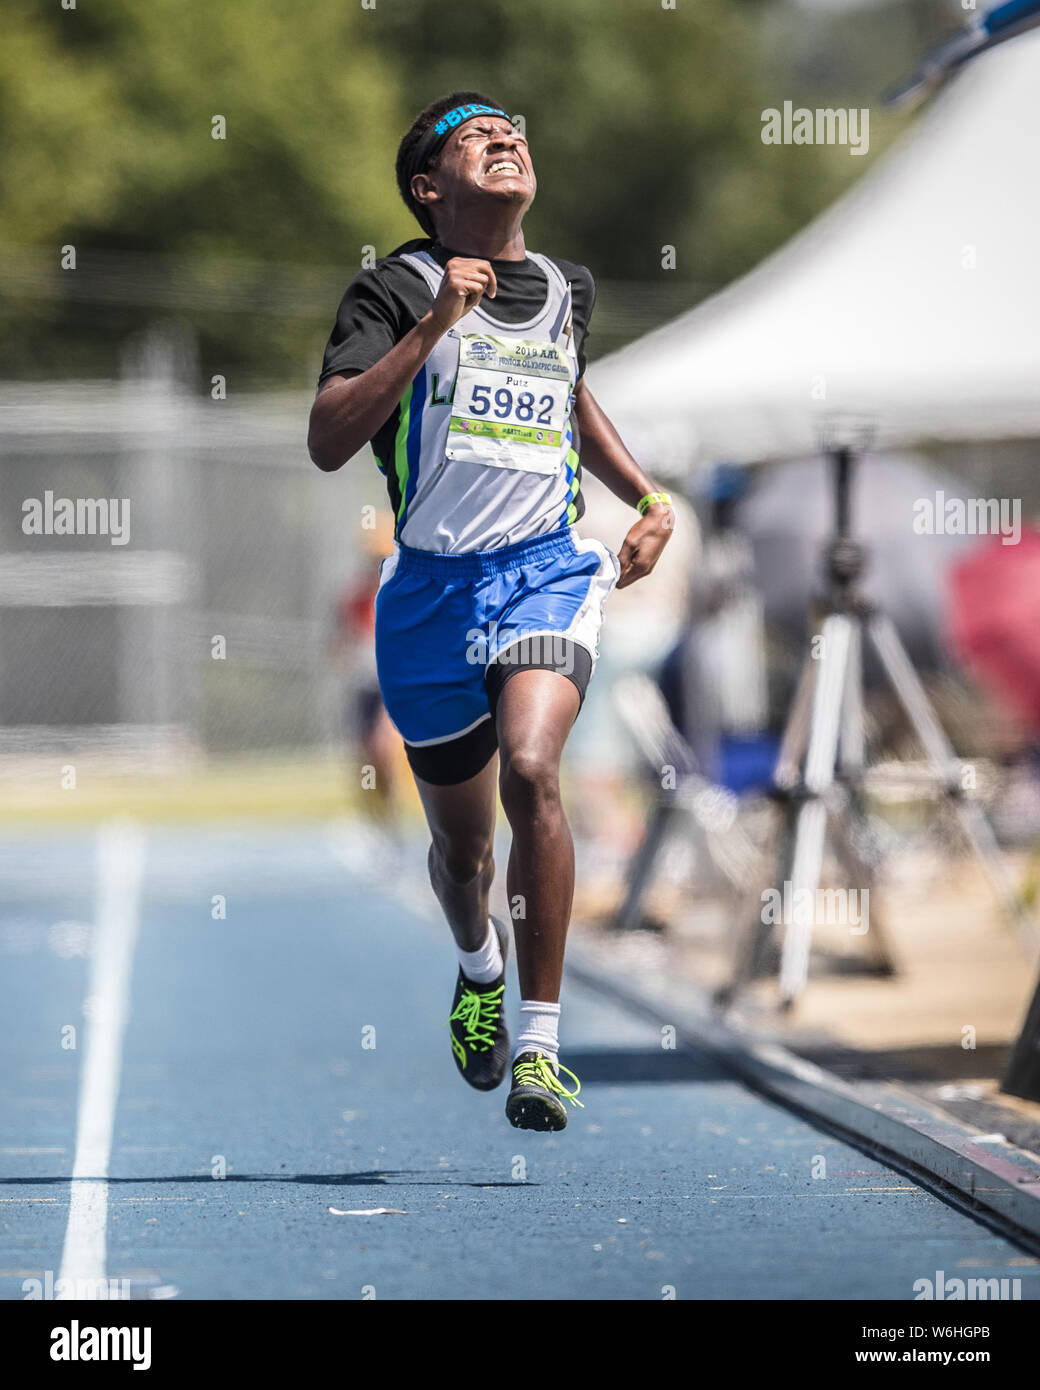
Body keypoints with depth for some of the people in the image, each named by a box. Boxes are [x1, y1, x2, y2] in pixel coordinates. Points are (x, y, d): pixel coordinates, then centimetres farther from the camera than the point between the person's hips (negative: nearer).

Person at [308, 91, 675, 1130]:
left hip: (548, 567, 1)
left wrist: (649, 500, 21)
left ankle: (540, 1044, -20)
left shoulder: (565, 290, 12)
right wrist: (433, 325, -21)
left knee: (531, 770, -27)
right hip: (431, 585, -1)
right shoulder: (398, 286, -3)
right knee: (461, 840, 12)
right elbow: (328, 441, -15)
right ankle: (479, 970, 49)